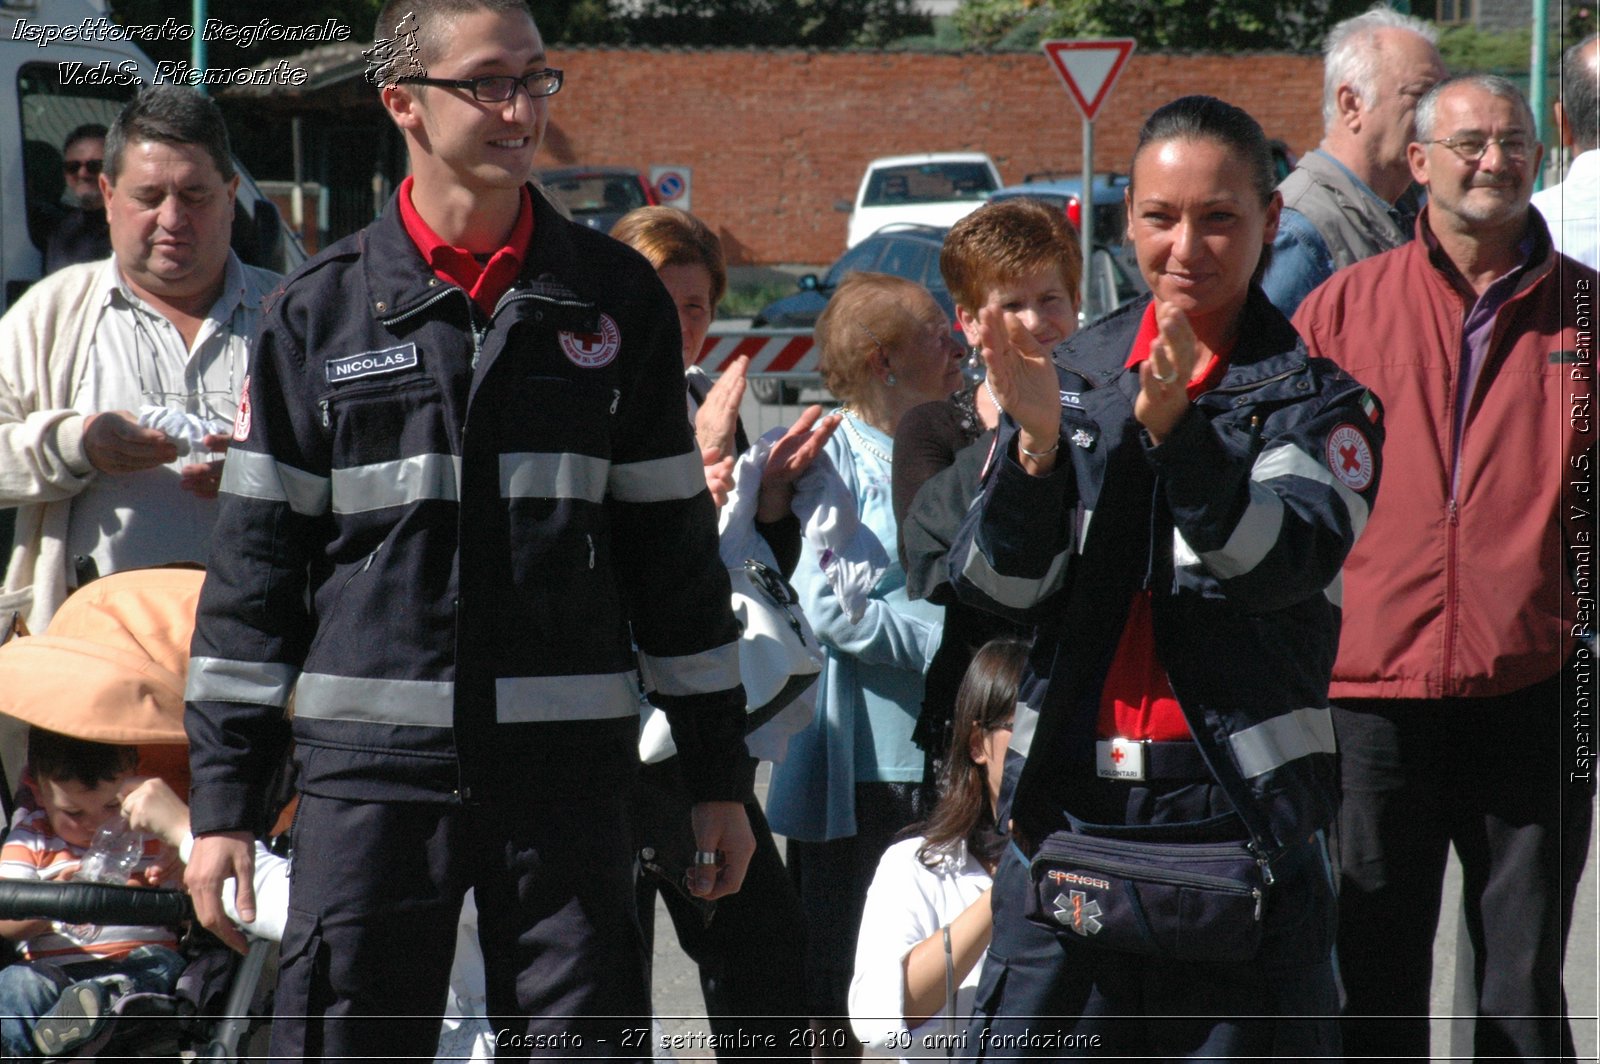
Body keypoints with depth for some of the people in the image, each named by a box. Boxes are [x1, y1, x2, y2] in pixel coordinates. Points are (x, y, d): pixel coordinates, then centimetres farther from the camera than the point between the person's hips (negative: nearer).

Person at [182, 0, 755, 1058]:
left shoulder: (616, 296, 8)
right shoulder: (322, 312, 5)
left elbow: (675, 542, 12)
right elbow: (255, 561, 6)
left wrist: (719, 773, 10)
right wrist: (222, 799, 2)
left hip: (568, 772, 1)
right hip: (371, 771, -1)